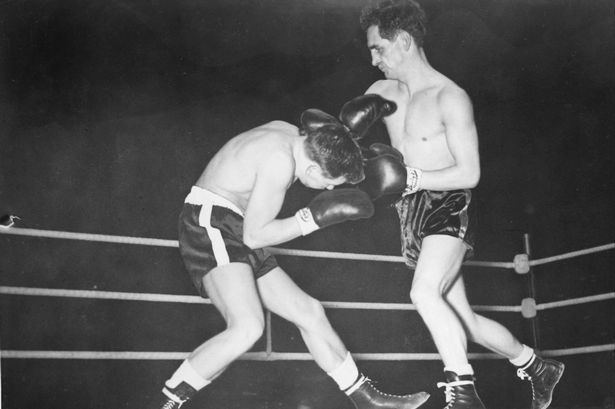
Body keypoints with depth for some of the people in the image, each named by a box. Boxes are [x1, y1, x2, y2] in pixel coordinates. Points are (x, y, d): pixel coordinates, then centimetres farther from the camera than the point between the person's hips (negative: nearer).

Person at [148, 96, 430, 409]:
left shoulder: (291, 134, 7)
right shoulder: (280, 161, -22)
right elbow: (255, 236, -18)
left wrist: (349, 128, 17)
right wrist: (315, 218, -15)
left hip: (233, 234, 10)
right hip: (209, 223, -10)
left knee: (309, 312, 9)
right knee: (248, 327, -30)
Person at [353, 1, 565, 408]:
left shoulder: (450, 98, -11)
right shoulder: (381, 93, 9)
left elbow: (469, 173, -14)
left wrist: (411, 178, -22)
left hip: (449, 208, -7)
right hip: (413, 218, 7)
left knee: (424, 292, -33)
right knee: (463, 320, 11)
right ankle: (537, 367, 30)